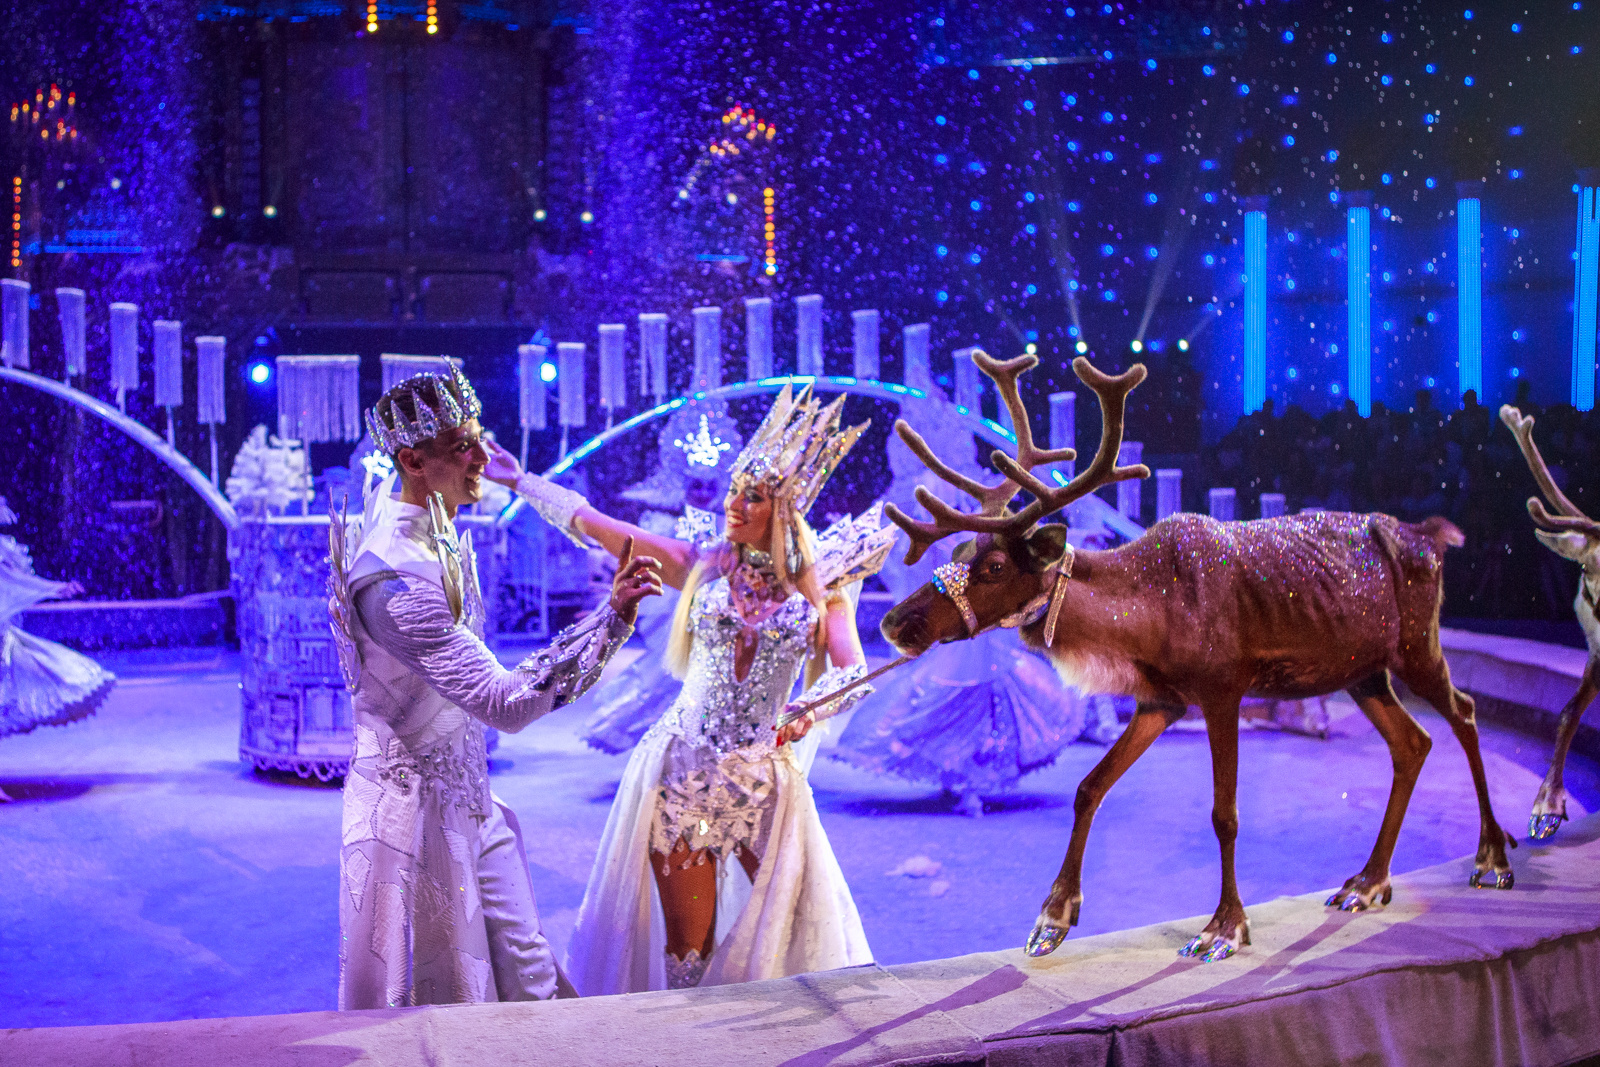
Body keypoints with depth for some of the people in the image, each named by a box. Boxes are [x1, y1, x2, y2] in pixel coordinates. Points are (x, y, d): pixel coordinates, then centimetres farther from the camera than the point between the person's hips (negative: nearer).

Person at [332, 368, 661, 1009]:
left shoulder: (437, 530, 1)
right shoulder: (397, 579, -29)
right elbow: (505, 704, -34)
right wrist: (608, 619, -35)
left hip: (466, 799, 9)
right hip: (415, 804, -9)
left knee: (528, 980, 13)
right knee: (430, 1004, 6)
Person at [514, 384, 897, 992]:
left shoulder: (817, 587, 1)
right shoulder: (701, 566, 3)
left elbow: (854, 672, -11)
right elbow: (588, 522, 4)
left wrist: (809, 709, -31)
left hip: (765, 778, 0)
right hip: (682, 772, 0)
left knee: (798, 925, 3)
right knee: (687, 941, 3)